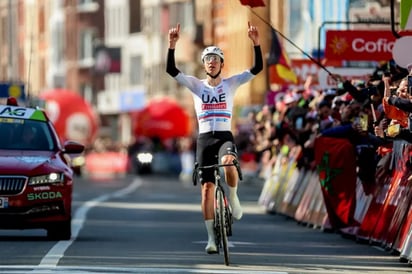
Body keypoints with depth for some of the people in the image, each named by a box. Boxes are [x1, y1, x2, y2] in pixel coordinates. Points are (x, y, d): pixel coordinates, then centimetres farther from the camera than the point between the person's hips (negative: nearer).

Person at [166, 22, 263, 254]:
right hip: (204, 138, 1)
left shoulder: (231, 83, 5)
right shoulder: (197, 85, 5)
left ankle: (233, 197, -5)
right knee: (207, 187, -4)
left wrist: (256, 43, -18)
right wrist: (172, 45, -19)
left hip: (225, 136, -1)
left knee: (229, 164, -36)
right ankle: (211, 238, 1)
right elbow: (171, 69, -6)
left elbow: (258, 68, -5)